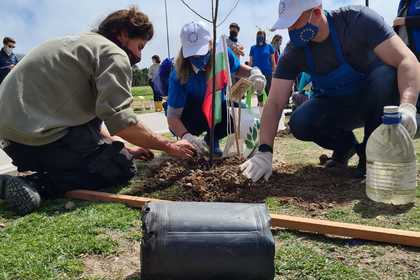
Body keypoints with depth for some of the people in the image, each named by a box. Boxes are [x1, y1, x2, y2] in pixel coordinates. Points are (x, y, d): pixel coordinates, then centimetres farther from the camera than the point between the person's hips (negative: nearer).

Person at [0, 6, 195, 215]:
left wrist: (126, 147, 17)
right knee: (123, 167, 1)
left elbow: (88, 115, 20)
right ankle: (36, 184, -12)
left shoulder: (80, 43, 23)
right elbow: (119, 120, -21)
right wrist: (168, 146, -9)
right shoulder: (113, 53, -7)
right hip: (44, 137, -10)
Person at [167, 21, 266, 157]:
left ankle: (212, 138, 4)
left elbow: (237, 69, 1)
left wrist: (253, 72, -23)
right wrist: (186, 136, -54)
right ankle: (190, 141, 2)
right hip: (190, 114, -3)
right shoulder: (179, 76, -31)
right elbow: (173, 115, -33)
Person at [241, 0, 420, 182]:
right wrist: (265, 151, -31)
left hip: (374, 102, -1)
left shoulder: (357, 20, -22)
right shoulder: (294, 53, -15)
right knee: (299, 124, -26)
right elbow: (275, 102, -19)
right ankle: (345, 145, 5)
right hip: (334, 107, 2)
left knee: (386, 76, -34)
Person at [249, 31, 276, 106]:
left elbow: (272, 60, 6)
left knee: (268, 89, -4)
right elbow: (250, 61, 8)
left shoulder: (269, 47, 4)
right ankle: (260, 103, 15)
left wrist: (274, 71, 2)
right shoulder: (253, 48, 6)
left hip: (268, 72, -1)